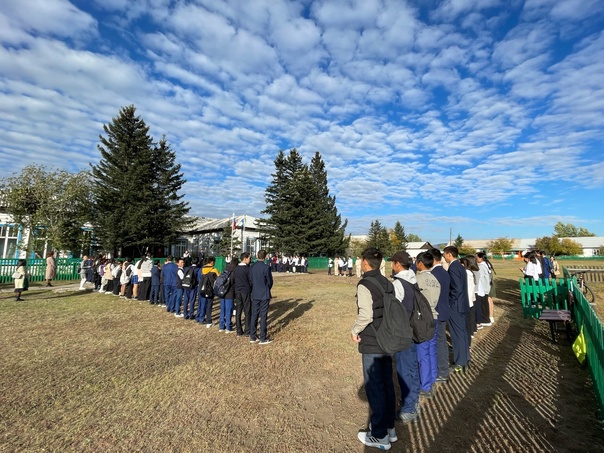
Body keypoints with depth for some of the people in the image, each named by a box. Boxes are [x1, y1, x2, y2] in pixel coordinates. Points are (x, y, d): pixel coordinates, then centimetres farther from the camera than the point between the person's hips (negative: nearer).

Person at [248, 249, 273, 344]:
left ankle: (252, 337, 19)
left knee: (254, 315, 12)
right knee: (263, 316, 3)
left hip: (255, 295, 5)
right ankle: (263, 338, 10)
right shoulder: (266, 268, -16)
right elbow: (270, 282, -7)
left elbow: (250, 280, 6)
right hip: (264, 295, -5)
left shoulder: (252, 267, -1)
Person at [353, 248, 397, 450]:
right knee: (387, 383, 18)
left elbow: (365, 315, -24)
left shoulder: (364, 284, -18)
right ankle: (389, 428, 33)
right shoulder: (387, 283, 4)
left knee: (374, 386, 5)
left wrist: (354, 330, -8)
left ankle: (380, 436, 18)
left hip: (371, 343, -7)